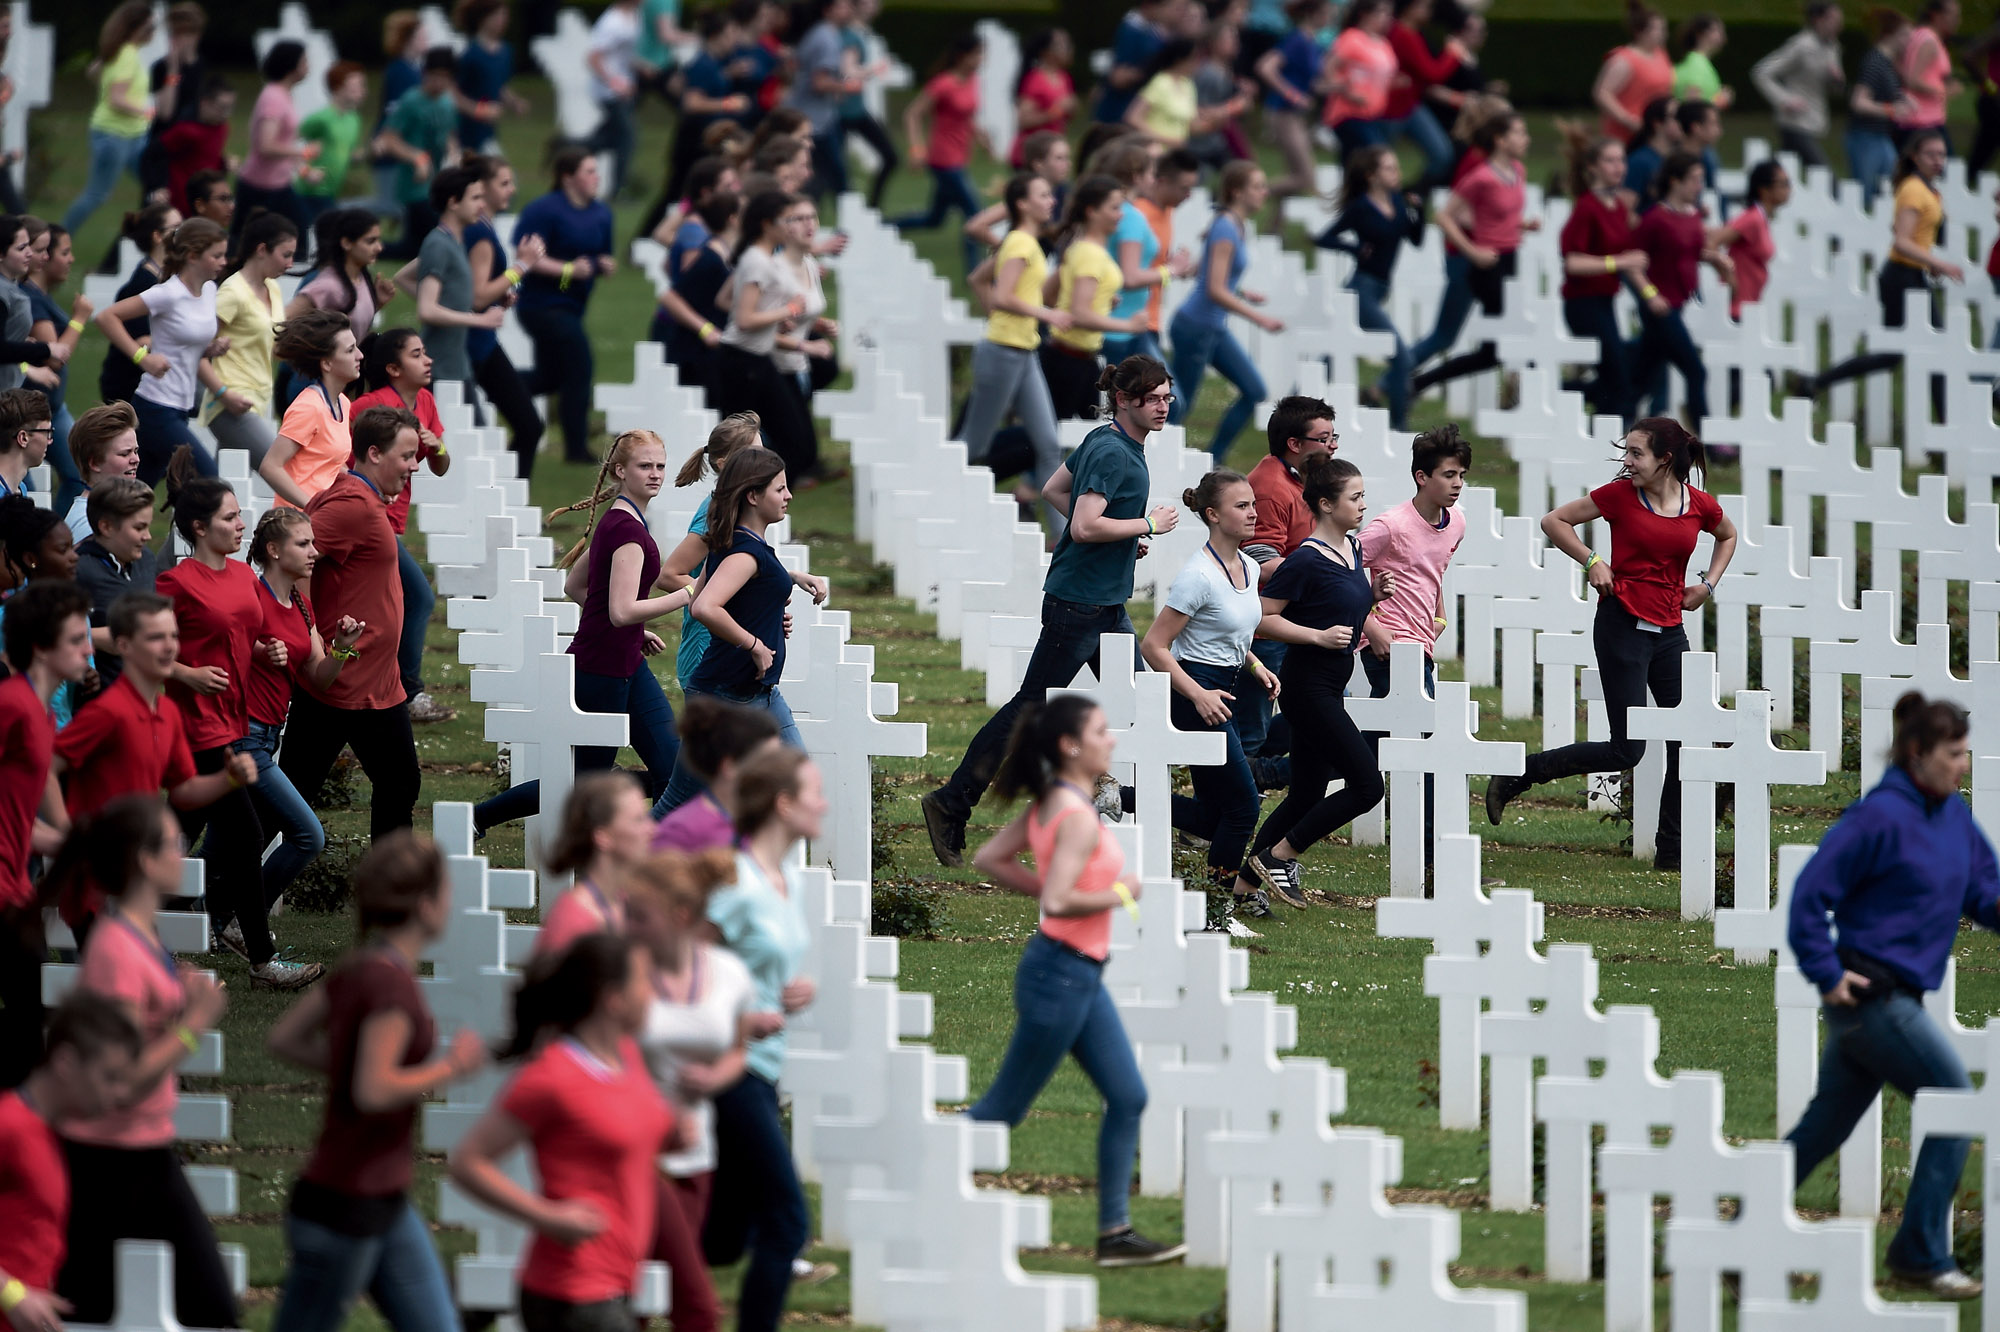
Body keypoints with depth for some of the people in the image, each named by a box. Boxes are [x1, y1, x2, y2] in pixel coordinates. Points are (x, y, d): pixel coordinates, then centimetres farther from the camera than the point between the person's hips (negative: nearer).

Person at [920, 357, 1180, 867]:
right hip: (1079, 602, -10)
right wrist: (1149, 525, -16)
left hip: (1106, 604, 10)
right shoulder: (1112, 453, -19)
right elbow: (1085, 527, -27)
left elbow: (1053, 490, 21)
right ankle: (950, 805, 0)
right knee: (1030, 708, -5)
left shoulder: (1102, 441, 11)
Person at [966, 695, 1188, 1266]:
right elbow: (1059, 902, -29)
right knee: (1004, 1107, 0)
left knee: (1128, 1099, 10)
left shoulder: (1050, 803, 7)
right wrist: (1118, 895, -15)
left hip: (1081, 976, 10)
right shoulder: (1077, 816, -20)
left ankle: (1116, 1233, 13)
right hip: (1059, 974, -10)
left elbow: (989, 859, 13)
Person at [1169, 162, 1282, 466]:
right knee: (1179, 406, -1)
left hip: (1214, 329, 9)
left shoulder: (1237, 226, 9)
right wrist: (1259, 318, -22)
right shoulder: (1226, 229, -20)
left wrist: (1243, 293, 16)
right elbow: (1215, 291, -23)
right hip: (1196, 326, -9)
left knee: (1255, 391, 7)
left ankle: (1213, 459, 13)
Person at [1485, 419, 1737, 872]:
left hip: (1669, 630, 5)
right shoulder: (1620, 495, -6)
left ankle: (1672, 851, 10)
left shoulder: (1701, 506, 2)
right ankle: (1514, 778, 4)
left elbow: (1728, 535, 26)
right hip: (1622, 625, -5)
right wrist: (1592, 561, -8)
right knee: (1626, 750, -9)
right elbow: (1553, 520, 3)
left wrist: (1708, 583, 11)